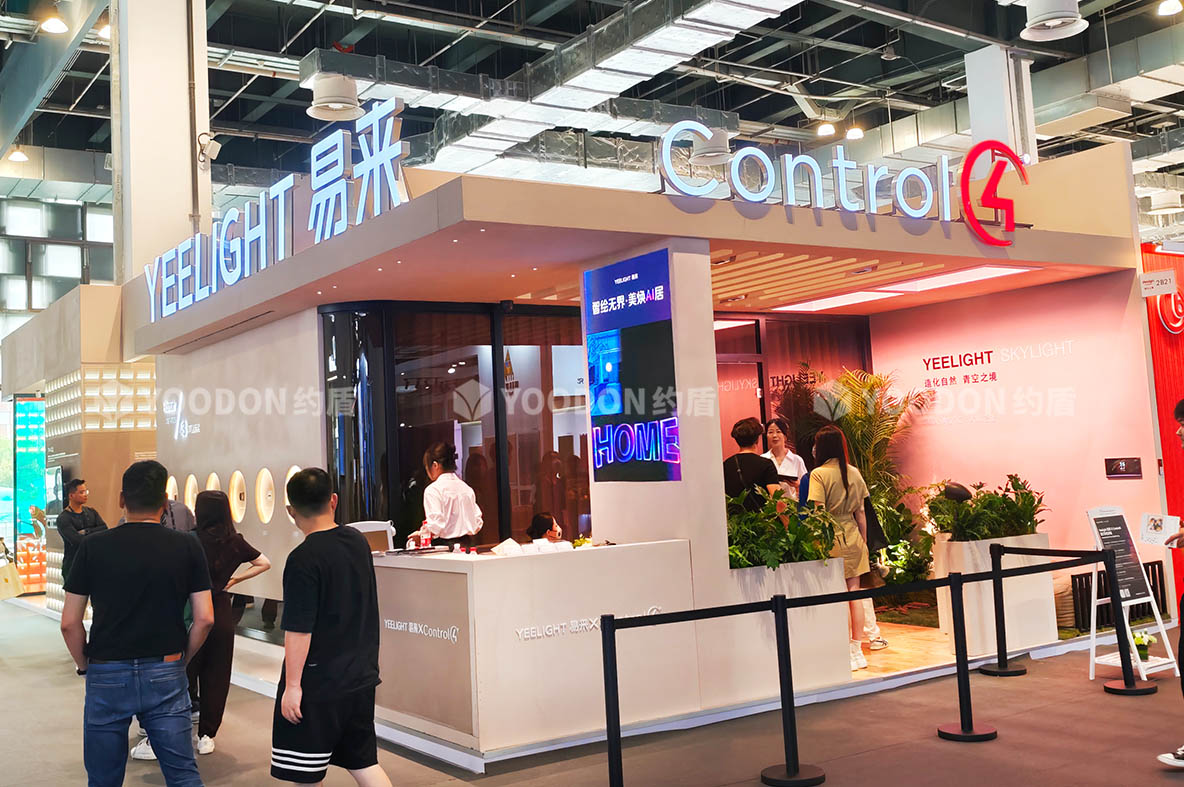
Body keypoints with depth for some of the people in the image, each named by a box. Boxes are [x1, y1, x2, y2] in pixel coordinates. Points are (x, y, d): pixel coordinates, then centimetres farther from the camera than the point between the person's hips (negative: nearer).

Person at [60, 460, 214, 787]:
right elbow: (204, 619, -5)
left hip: (107, 675, 0)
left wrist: (84, 664, 13)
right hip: (166, 675, 0)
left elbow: (70, 623, -3)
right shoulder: (187, 548, -4)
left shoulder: (93, 546, -4)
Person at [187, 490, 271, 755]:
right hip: (222, 614, 3)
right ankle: (207, 736, 15)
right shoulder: (235, 542, 0)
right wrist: (234, 579, 8)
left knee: (186, 674, 8)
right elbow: (264, 563, 7)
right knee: (216, 677, 9)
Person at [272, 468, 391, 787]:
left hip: (318, 685, -7)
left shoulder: (303, 560, -18)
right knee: (363, 761, 17)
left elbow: (298, 631, -18)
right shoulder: (358, 542, 3)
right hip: (361, 677, 7)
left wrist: (292, 685, -13)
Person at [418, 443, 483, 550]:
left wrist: (420, 534, -2)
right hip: (466, 544, 6)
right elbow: (478, 521, 13)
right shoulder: (467, 488, 12)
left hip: (444, 545, -6)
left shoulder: (433, 490, -8)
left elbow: (435, 524, -16)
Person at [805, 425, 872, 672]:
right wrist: (864, 542, 18)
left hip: (831, 538, -5)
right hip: (853, 537, 5)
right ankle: (857, 651, 15)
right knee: (854, 593, 10)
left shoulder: (819, 474, -9)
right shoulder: (854, 473, 6)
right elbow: (860, 514, 10)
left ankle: (848, 654, 3)